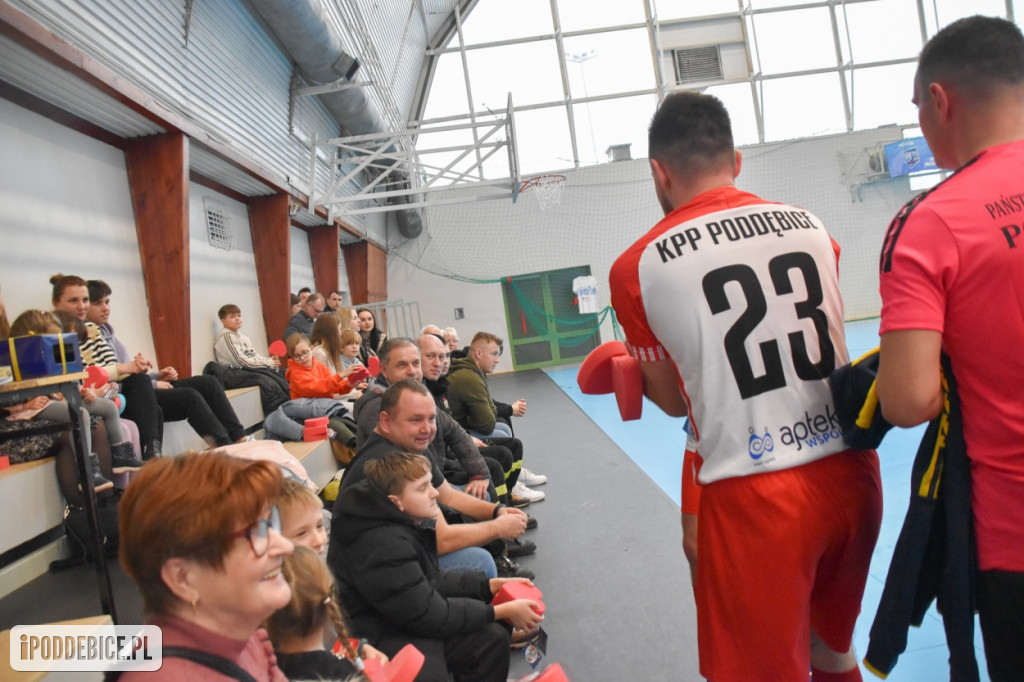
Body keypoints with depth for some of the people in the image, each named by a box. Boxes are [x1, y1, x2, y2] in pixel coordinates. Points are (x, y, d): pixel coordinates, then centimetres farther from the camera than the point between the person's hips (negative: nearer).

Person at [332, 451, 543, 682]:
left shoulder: (410, 523, -1)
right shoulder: (385, 548, -30)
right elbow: (431, 615, -24)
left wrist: (489, 585, 2)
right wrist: (503, 611, -17)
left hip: (409, 622, 9)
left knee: (494, 637, 2)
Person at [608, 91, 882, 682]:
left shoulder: (638, 267, -6)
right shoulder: (811, 227, 6)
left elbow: (674, 400, 3)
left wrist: (627, 365, 24)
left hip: (753, 496, -5)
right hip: (851, 472, 5)